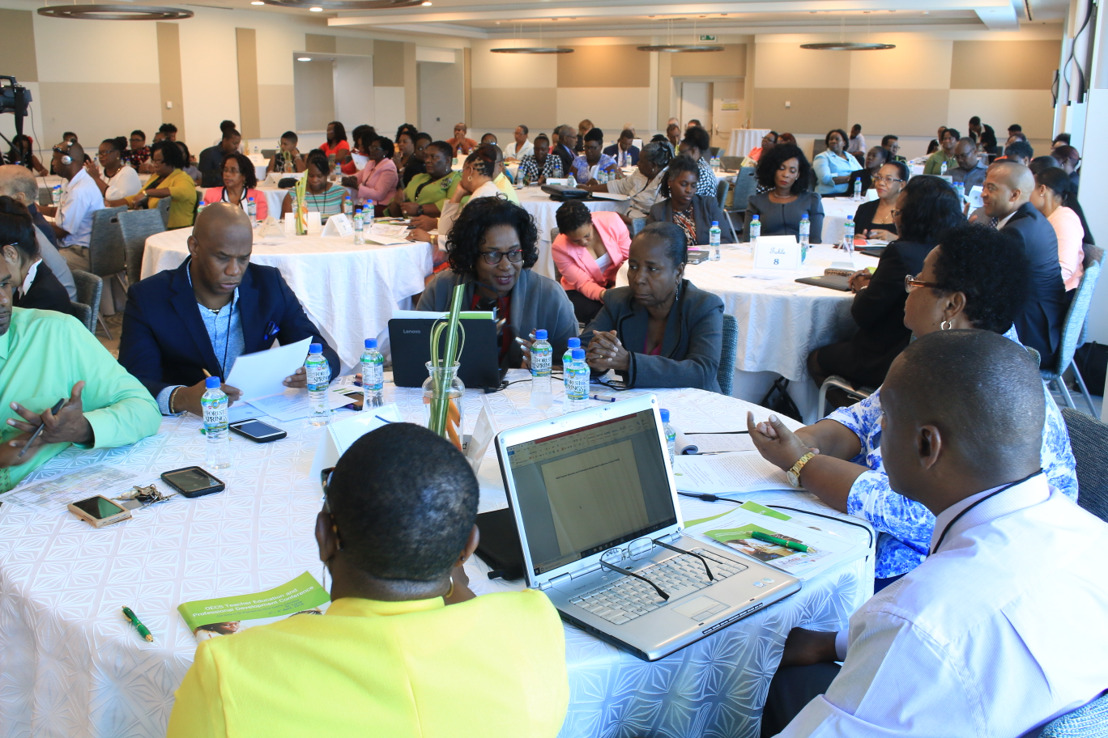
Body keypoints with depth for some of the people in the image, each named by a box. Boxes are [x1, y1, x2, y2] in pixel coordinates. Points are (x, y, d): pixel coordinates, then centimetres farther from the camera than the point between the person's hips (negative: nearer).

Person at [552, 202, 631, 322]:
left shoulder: (612, 221, -18)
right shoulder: (559, 248, -20)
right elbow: (583, 284, -17)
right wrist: (603, 294, -40)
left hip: (616, 283, 2)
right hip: (579, 291, -2)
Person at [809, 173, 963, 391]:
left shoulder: (902, 253, -27)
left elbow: (862, 315, -19)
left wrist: (863, 288, 0)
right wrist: (874, 281, 8)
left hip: (887, 363, -8)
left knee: (816, 359, 16)